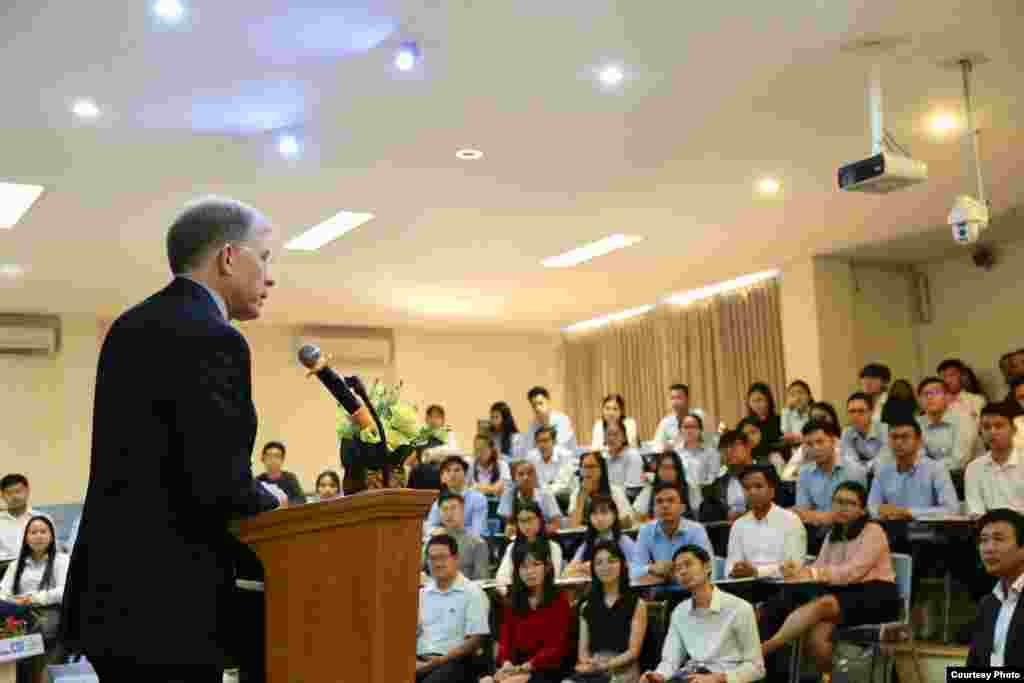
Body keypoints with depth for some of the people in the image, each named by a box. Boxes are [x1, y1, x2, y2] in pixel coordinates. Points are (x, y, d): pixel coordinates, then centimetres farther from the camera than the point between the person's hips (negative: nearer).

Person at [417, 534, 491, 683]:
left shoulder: (472, 592, 0)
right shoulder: (422, 593, 17)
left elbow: (475, 640, -5)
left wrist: (439, 661, -12)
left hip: (455, 662, -4)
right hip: (420, 660, 4)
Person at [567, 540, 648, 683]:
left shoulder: (637, 604, 6)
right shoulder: (587, 606, 19)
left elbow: (633, 651, -1)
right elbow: (583, 649, 14)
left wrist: (605, 665, -15)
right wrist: (588, 663, -9)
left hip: (623, 671, -3)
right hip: (592, 671, 3)